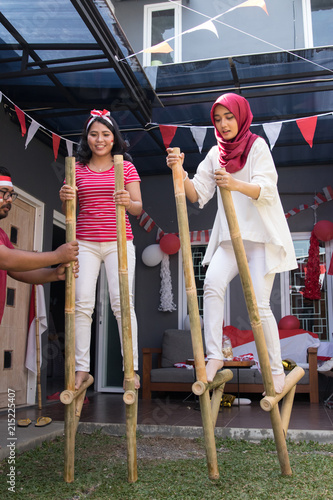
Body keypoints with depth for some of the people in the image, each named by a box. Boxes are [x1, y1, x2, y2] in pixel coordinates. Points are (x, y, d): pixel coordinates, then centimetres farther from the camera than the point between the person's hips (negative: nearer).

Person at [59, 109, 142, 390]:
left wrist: (129, 202, -21)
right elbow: (69, 209, 13)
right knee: (83, 303, -6)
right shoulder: (78, 168, 12)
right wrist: (64, 198, -10)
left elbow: (138, 208, 3)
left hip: (119, 242, -1)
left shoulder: (126, 167, 8)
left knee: (122, 302, -10)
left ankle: (131, 369, -4)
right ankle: (81, 368, 1)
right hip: (85, 243, 2)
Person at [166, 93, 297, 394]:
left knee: (259, 303, -8)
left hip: (262, 235, -4)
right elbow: (198, 195, 4)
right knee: (213, 283, -21)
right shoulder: (216, 154, 12)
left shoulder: (257, 145, -1)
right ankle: (214, 356, -14)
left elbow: (266, 189, -15)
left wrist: (236, 184, -35)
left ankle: (277, 370, 6)